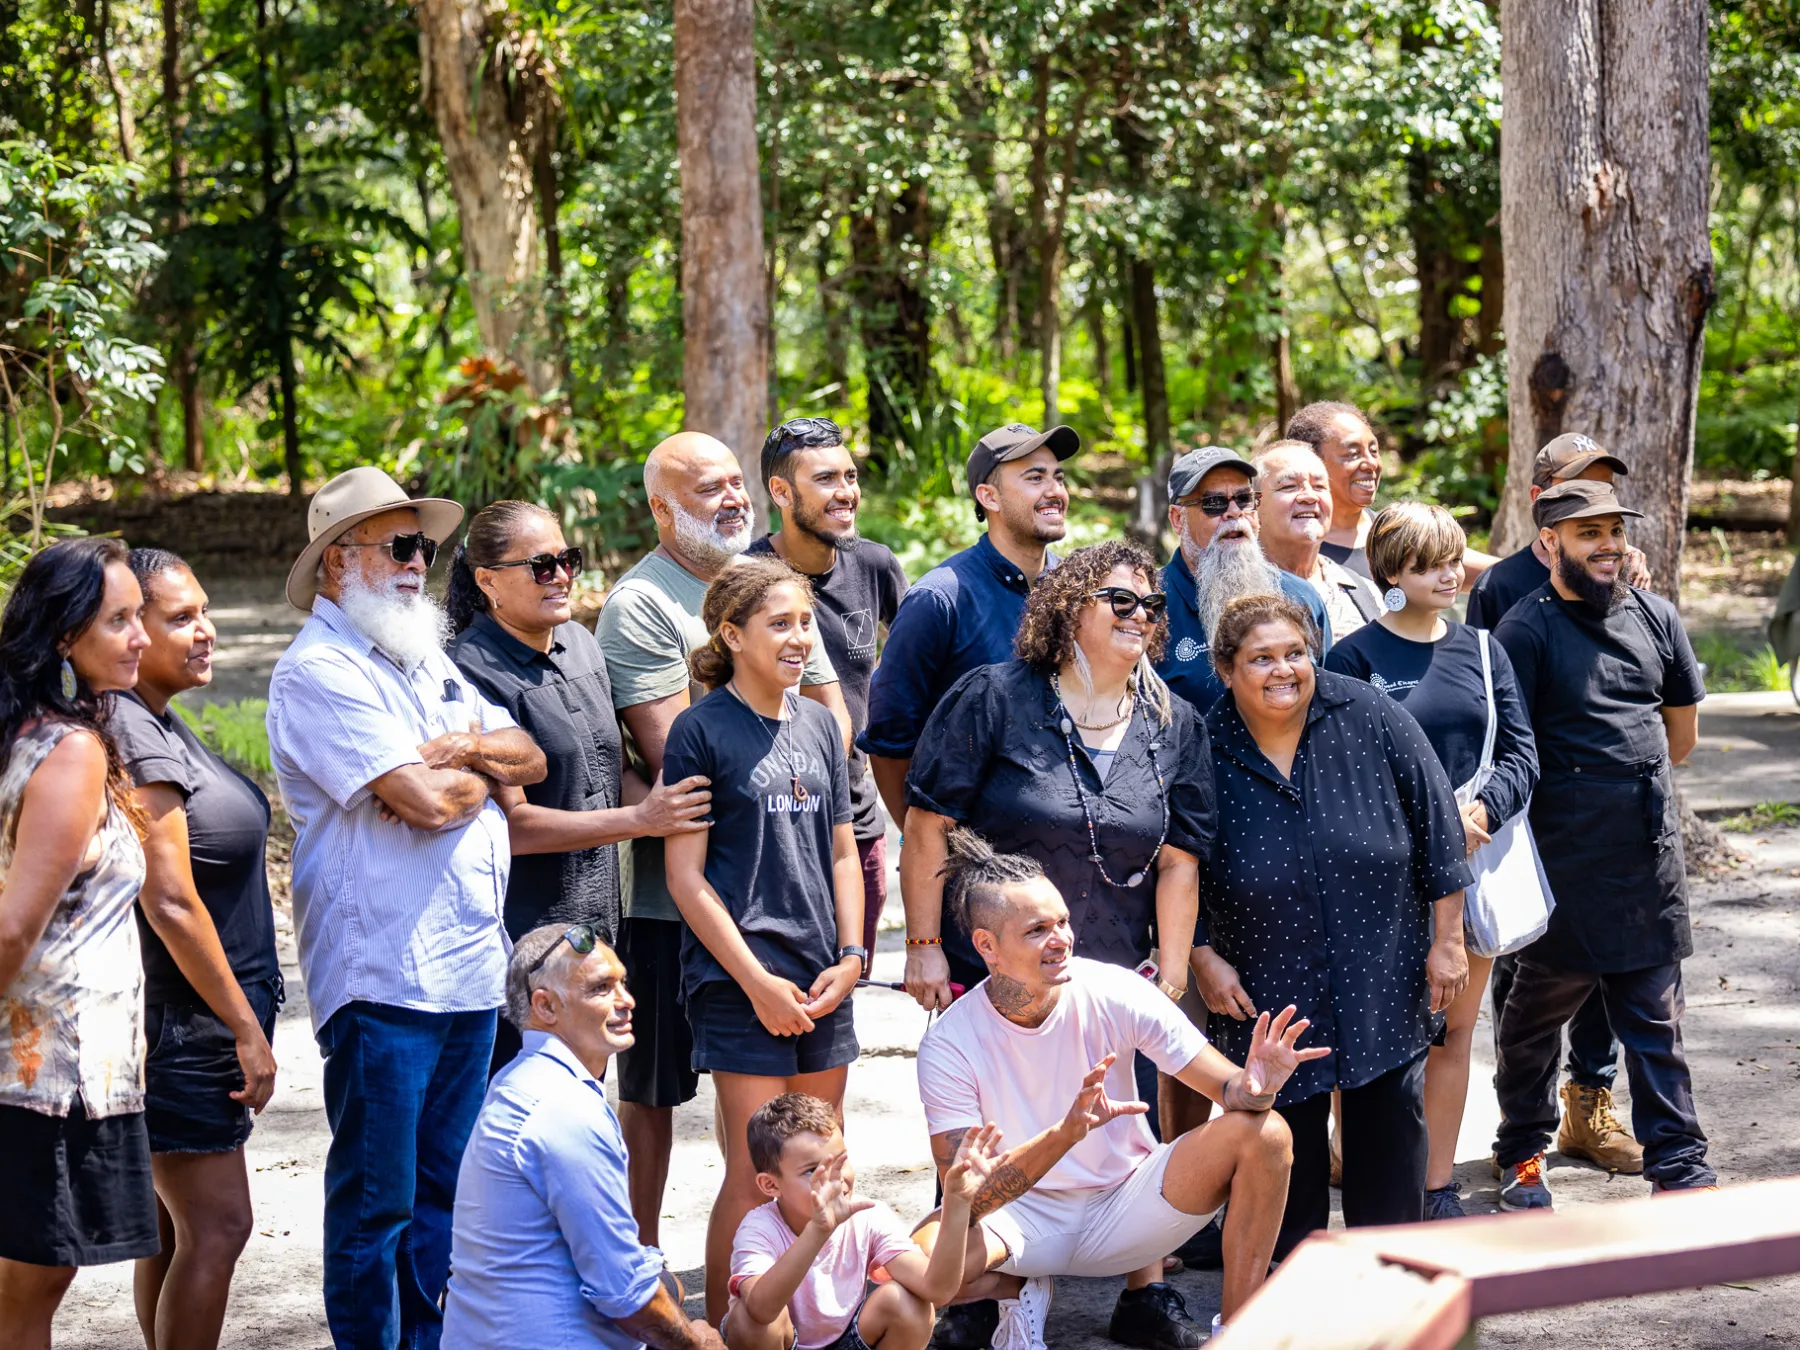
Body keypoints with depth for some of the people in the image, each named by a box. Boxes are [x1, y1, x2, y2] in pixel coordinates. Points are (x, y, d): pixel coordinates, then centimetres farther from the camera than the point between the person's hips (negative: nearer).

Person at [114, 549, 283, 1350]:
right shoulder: (133, 734, -19)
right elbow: (170, 903, -22)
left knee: (176, 1230, 13)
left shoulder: (160, 724, 12)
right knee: (216, 1227, -6)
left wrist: (243, 1021, 20)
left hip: (193, 1022, 10)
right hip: (181, 1025, -10)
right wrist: (246, 1029, -17)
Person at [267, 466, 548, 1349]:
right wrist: (486, 773, 0)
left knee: (444, 1187, 15)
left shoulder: (425, 658, 18)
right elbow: (423, 798, -20)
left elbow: (529, 757, 14)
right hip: (384, 973, -8)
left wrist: (466, 749, -6)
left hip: (471, 968, 8)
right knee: (376, 1201, -1)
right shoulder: (319, 672, -11)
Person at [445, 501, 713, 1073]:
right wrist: (640, 819, -17)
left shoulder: (581, 645, 10)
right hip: (517, 940, -8)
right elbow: (512, 825, -19)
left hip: (595, 925, 8)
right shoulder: (471, 673, -16)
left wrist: (661, 804, -2)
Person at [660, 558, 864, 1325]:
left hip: (823, 981, 6)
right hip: (739, 983, -6)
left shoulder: (817, 725, 12)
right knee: (757, 1174, -9)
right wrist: (758, 982, -12)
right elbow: (686, 875, -8)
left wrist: (851, 956, 4)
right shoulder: (702, 731, -6)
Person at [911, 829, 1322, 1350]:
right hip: (1024, 1222, -1)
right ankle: (1022, 1292, 2)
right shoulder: (949, 1046, -18)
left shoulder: (1114, 992, -14)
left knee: (1262, 1132, -23)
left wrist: (1252, 1087, -39)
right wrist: (1067, 1132, -42)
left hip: (1126, 1207, 2)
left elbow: (1227, 1086, -12)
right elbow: (964, 1194, -26)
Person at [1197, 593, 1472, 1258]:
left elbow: (1435, 823, -2)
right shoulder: (1207, 751, -7)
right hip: (1269, 993, -1)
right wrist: (1203, 956, -3)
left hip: (1385, 977, 1)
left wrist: (1446, 941, -2)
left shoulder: (1368, 717, -8)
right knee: (1288, 1136, 5)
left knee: (1391, 1123, 8)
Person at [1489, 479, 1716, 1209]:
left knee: (1655, 1016, 8)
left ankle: (1678, 1164, 12)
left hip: (1651, 850, 5)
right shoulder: (1525, 630, -8)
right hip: (1565, 856, -4)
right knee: (1540, 1006, 7)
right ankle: (1521, 1151, 23)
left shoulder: (1655, 617, 9)